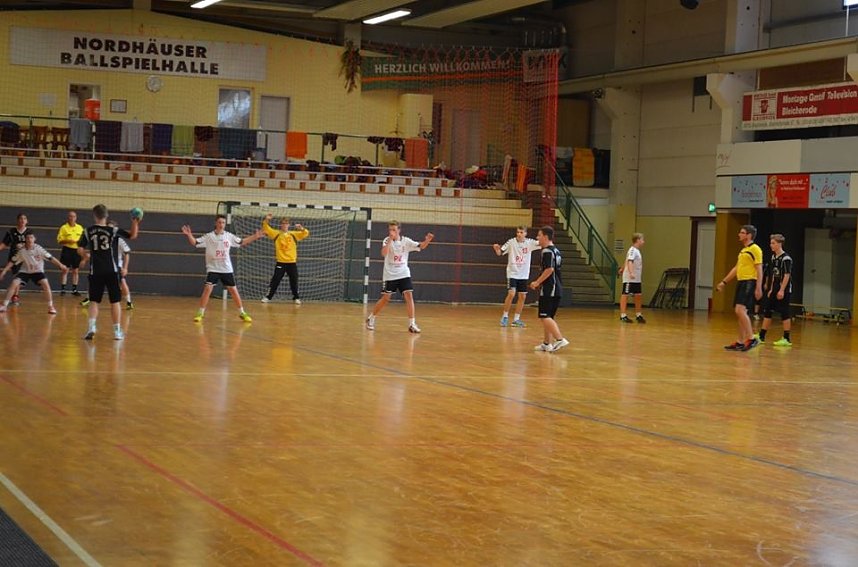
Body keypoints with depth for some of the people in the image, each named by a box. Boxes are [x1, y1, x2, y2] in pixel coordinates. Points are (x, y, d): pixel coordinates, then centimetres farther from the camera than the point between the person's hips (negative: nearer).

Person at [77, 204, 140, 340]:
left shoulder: (88, 231, 1)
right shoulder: (113, 231, -4)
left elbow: (80, 249, 3)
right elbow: (132, 236, 0)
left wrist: (86, 257, 21)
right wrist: (135, 223, 8)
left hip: (95, 272, 1)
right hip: (111, 271, -1)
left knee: (94, 301, 7)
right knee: (115, 301, 8)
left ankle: (91, 327, -12)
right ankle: (117, 330, 9)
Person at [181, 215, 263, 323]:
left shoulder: (229, 236, 4)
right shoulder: (209, 237, -6)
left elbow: (242, 242, 17)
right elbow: (195, 242, -11)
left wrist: (254, 237, 9)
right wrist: (189, 235, -30)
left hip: (226, 269, 3)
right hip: (213, 269, -3)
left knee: (233, 290, 6)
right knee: (207, 289, -15)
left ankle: (242, 313, 18)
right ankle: (200, 313, -5)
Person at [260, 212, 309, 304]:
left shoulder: (294, 234, 5)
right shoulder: (276, 234, 4)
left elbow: (306, 234, -2)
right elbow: (266, 229, -1)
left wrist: (301, 228, -23)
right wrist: (266, 220, -17)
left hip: (292, 262, 1)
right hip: (280, 262, -1)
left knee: (294, 281, 6)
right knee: (275, 281, 0)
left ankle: (296, 298, 16)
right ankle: (268, 297, 5)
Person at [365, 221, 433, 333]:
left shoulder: (406, 241, -3)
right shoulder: (387, 241, -9)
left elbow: (421, 246, -11)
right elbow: (384, 253, -26)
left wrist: (427, 240, -31)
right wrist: (390, 239, -33)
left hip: (404, 274, 2)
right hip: (389, 275, -2)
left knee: (409, 295, -12)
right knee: (385, 298, 1)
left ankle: (412, 324, -8)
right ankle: (371, 319, 21)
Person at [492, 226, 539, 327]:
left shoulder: (529, 242, -3)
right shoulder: (511, 242, -8)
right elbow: (500, 252, -8)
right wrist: (497, 248, -30)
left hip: (523, 275, 3)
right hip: (512, 273, -3)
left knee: (522, 296, 5)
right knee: (511, 294, -16)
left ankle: (516, 319, 15)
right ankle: (505, 316, -1)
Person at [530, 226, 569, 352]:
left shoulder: (547, 251, -13)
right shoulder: (556, 251, 17)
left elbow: (549, 269, -24)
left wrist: (537, 282, -17)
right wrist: (540, 282, 23)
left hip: (549, 290, -10)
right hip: (557, 289, 10)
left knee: (545, 317, -10)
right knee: (547, 317, 15)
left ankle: (560, 339, -19)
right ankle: (547, 343, 18)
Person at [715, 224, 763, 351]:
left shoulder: (755, 249, -9)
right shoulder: (743, 250, 19)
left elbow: (759, 269, -14)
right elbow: (736, 269, 26)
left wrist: (758, 288, -21)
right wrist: (724, 282, 25)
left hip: (749, 283, -9)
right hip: (741, 282, 9)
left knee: (740, 310, -19)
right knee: (739, 313, 9)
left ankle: (751, 338, -16)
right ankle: (740, 342, 14)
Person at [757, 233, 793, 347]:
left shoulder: (786, 258, -13)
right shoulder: (773, 257, 11)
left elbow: (787, 275, -18)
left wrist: (782, 290, -22)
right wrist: (770, 288, 16)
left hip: (783, 291, -8)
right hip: (773, 290, 8)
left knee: (784, 314, -3)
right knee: (767, 312, 8)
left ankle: (787, 339, 3)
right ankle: (761, 337, 12)